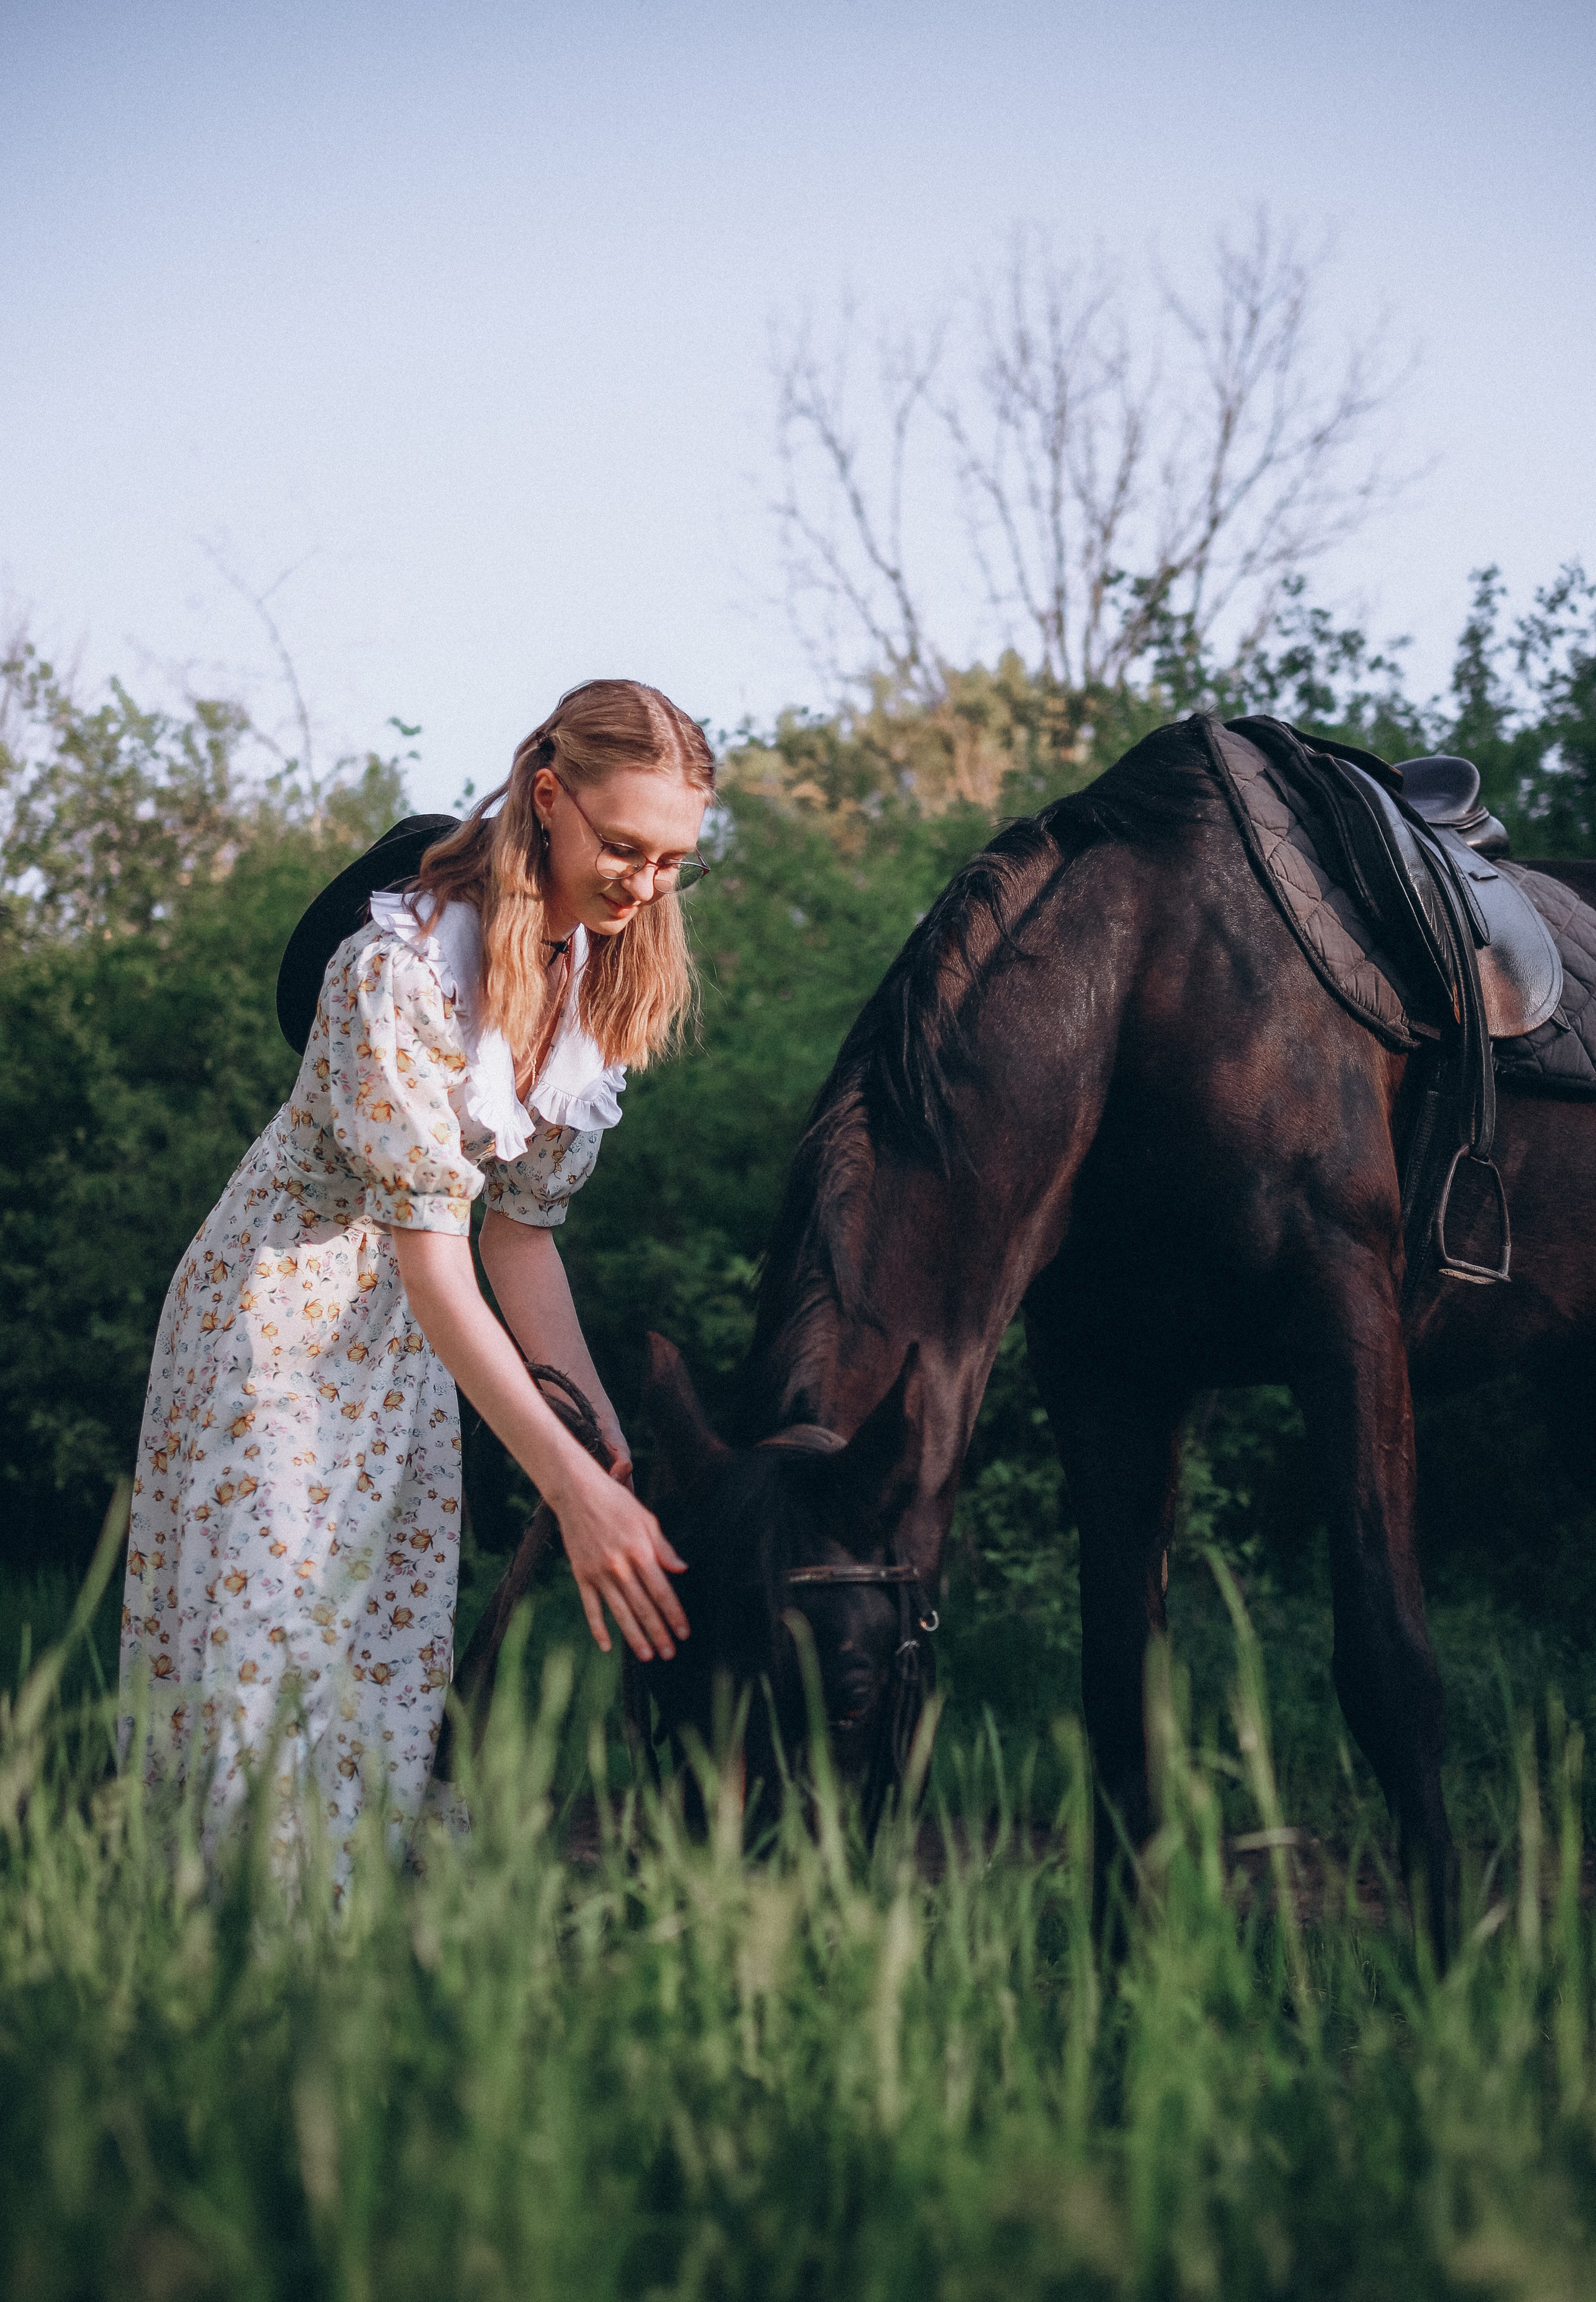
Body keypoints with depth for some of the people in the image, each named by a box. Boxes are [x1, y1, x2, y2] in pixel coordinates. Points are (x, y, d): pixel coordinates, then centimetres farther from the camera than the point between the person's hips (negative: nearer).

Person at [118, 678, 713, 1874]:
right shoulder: (407, 966, -27)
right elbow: (429, 1256, -29)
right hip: (281, 1308, -7)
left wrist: (617, 1447, -8)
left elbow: (522, 1228, 1)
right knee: (270, 1643, -7)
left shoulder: (608, 983, -4)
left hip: (405, 1338, 7)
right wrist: (572, 1485, -34)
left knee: (396, 1656, 7)